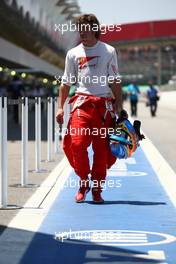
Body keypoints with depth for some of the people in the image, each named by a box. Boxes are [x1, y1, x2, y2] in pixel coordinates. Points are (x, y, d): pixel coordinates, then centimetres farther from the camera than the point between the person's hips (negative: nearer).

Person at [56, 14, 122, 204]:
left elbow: (115, 81, 8)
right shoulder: (73, 53, 11)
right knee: (77, 143, -14)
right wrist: (60, 107, 6)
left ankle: (97, 189, 9)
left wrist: (118, 105, 0)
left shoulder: (109, 51, 7)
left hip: (104, 104, -1)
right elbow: (66, 82, 14)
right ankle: (83, 182, 5)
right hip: (81, 102, 1)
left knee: (101, 147, -2)